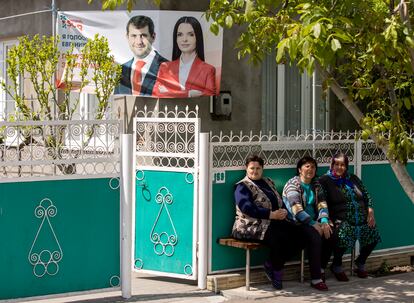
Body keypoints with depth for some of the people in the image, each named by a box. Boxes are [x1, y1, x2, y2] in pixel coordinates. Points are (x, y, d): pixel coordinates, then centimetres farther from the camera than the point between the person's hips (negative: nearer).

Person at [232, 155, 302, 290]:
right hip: (251, 226, -7)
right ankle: (277, 272, -8)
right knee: (280, 238, -32)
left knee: (297, 233, -17)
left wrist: (283, 211, -6)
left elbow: (281, 202, 20)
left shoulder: (268, 182, 22)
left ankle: (271, 264, -3)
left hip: (274, 223, 7)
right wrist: (272, 214, -22)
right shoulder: (242, 186, -1)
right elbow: (247, 208, -17)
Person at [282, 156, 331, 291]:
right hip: (297, 223, -6)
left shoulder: (316, 185, 14)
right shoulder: (293, 184, -7)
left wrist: (324, 221, -16)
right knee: (315, 236, -31)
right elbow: (297, 210, -18)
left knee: (330, 233, -20)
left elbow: (322, 204, 3)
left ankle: (321, 268, -3)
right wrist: (314, 224, -24)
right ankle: (315, 279, -29)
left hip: (313, 221, 6)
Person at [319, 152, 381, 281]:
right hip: (341, 220, -6)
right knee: (342, 235, -36)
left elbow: (366, 196, 23)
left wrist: (370, 210, 5)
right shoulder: (325, 180, 3)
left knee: (374, 234, -14)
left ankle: (360, 263, 14)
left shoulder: (353, 179, 20)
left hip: (361, 219, 6)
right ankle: (337, 266, -9)